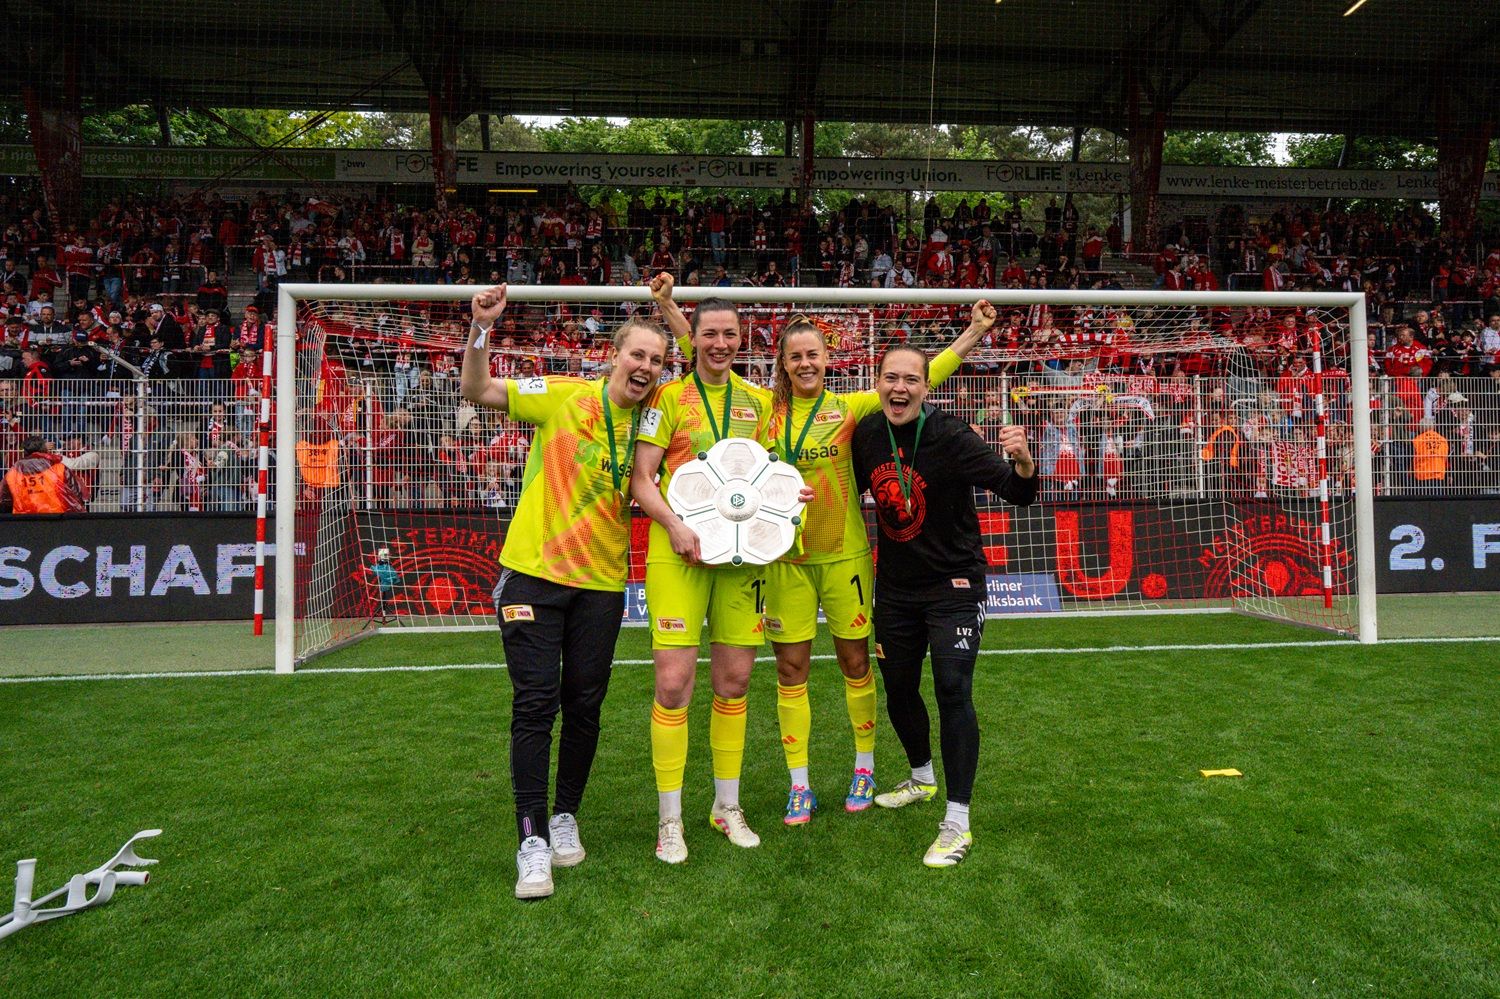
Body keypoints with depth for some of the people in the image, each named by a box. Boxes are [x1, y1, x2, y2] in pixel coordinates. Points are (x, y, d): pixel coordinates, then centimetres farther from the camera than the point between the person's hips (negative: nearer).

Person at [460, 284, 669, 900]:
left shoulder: (647, 425, 4)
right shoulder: (563, 397, -5)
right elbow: (477, 391, -7)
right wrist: (482, 328, -21)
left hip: (601, 582, 3)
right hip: (534, 572, -3)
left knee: (584, 705, 8)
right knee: (535, 705, -3)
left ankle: (566, 818, 29)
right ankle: (533, 840, 7)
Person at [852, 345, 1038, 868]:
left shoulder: (951, 437, -19)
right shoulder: (867, 433, -4)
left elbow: (1017, 493, -26)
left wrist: (1022, 462, -48)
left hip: (953, 584, -5)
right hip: (895, 585, 6)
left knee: (952, 691, -13)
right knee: (898, 688, 16)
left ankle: (957, 823, -2)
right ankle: (922, 778, 42)